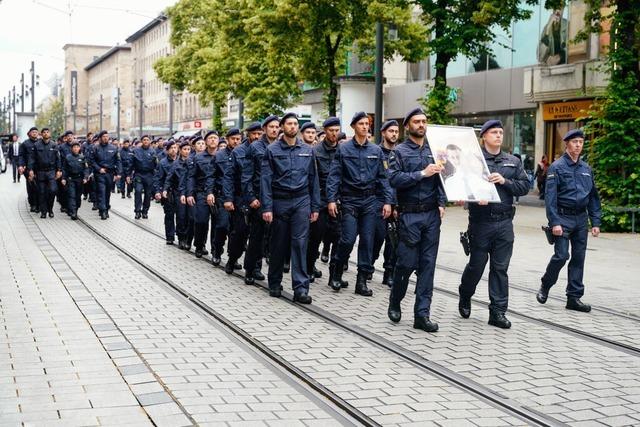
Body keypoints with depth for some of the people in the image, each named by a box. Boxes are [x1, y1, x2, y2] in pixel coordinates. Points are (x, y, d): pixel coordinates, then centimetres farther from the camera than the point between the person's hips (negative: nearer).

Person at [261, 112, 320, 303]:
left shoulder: (307, 150, 8)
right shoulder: (272, 150, 1)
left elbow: (313, 179, 11)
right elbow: (266, 179, -3)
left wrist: (315, 206, 6)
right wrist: (267, 207, -10)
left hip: (302, 201, 1)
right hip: (280, 201, -1)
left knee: (300, 243, -6)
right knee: (278, 244, 7)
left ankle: (301, 288, -6)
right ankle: (275, 284, 22)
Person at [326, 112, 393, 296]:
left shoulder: (376, 150, 8)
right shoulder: (343, 149, 1)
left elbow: (383, 177, 7)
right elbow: (334, 176, -2)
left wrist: (388, 201, 0)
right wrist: (331, 199, -11)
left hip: (370, 200, 3)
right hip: (349, 200, -3)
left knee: (367, 241, 2)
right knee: (348, 239, -10)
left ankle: (362, 281, 9)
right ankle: (336, 271, 15)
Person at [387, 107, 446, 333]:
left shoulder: (434, 149, 13)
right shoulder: (399, 151, 2)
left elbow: (442, 178, 11)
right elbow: (394, 179, -11)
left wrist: (441, 203, -3)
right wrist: (422, 174, -16)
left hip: (432, 214, 4)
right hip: (409, 214, -3)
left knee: (427, 264, 2)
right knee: (407, 262, -1)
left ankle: (422, 314, 6)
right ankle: (395, 302, 25)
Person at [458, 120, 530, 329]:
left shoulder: (513, 161, 11)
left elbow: (525, 186, 6)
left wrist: (505, 181, -9)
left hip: (504, 222, 4)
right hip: (481, 221, -3)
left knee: (500, 268, 4)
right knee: (476, 265, 7)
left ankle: (498, 311, 9)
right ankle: (465, 297, 34)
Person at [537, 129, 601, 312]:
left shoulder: (586, 168, 12)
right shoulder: (557, 167, -5)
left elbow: (593, 197, 16)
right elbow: (550, 197, -10)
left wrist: (595, 222, 9)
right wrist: (554, 222, -17)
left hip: (581, 219, 6)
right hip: (563, 218, -5)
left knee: (578, 258, 5)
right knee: (561, 255, -10)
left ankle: (574, 297, 12)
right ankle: (545, 286, 14)